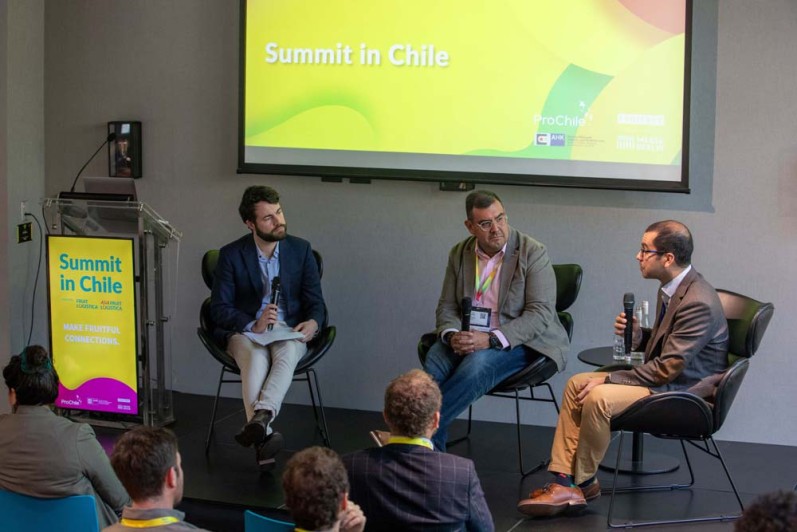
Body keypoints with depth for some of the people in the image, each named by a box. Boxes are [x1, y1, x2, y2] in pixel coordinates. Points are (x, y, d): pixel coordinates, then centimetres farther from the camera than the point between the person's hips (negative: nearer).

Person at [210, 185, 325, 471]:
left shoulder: (301, 250, 7)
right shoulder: (231, 254, 1)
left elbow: (316, 302, 8)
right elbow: (219, 308, -2)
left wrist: (313, 322, -17)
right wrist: (254, 325, -20)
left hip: (289, 331, 1)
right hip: (245, 332, -1)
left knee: (287, 353, -36)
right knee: (256, 358, -37)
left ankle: (260, 416, -56)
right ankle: (264, 436, -50)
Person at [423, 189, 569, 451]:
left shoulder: (533, 253, -7)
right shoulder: (459, 254, 9)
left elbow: (541, 314, -13)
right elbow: (447, 306, 13)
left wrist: (491, 339, -24)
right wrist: (452, 335, -12)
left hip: (519, 342, -4)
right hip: (469, 339, 4)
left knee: (477, 364, -36)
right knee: (434, 360, -29)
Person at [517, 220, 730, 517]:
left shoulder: (698, 303, -25)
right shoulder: (672, 288, 6)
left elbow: (667, 368, -25)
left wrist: (608, 379, -19)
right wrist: (637, 334, -3)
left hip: (683, 390, -10)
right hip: (665, 376, 10)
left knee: (599, 398, -27)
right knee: (576, 384, 1)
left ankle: (583, 483, -7)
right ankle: (564, 482, -4)